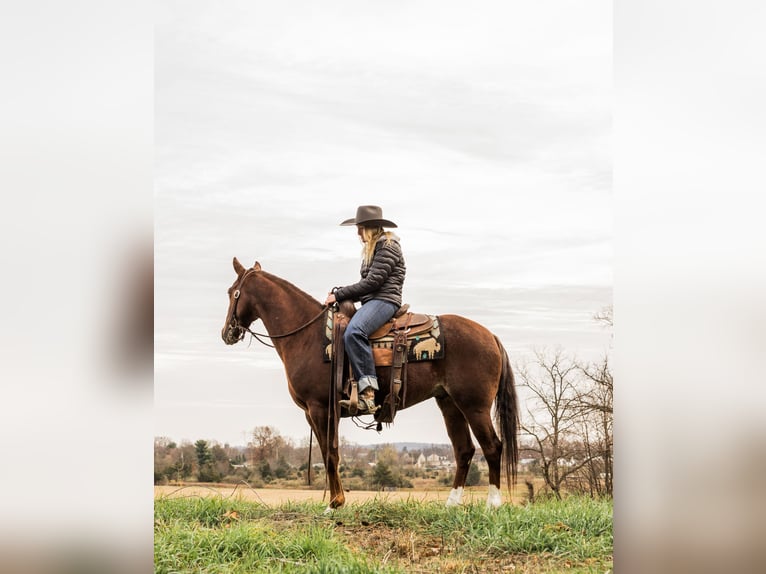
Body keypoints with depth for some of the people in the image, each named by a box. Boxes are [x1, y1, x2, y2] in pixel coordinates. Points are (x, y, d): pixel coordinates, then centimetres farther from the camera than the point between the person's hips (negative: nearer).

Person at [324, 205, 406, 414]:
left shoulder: (387, 246, -7)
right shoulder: (373, 249, 25)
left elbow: (372, 282, -15)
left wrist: (340, 295, -12)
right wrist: (341, 294, 7)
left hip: (384, 300, -11)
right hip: (371, 301, 11)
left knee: (353, 332, -36)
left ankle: (368, 393, -42)